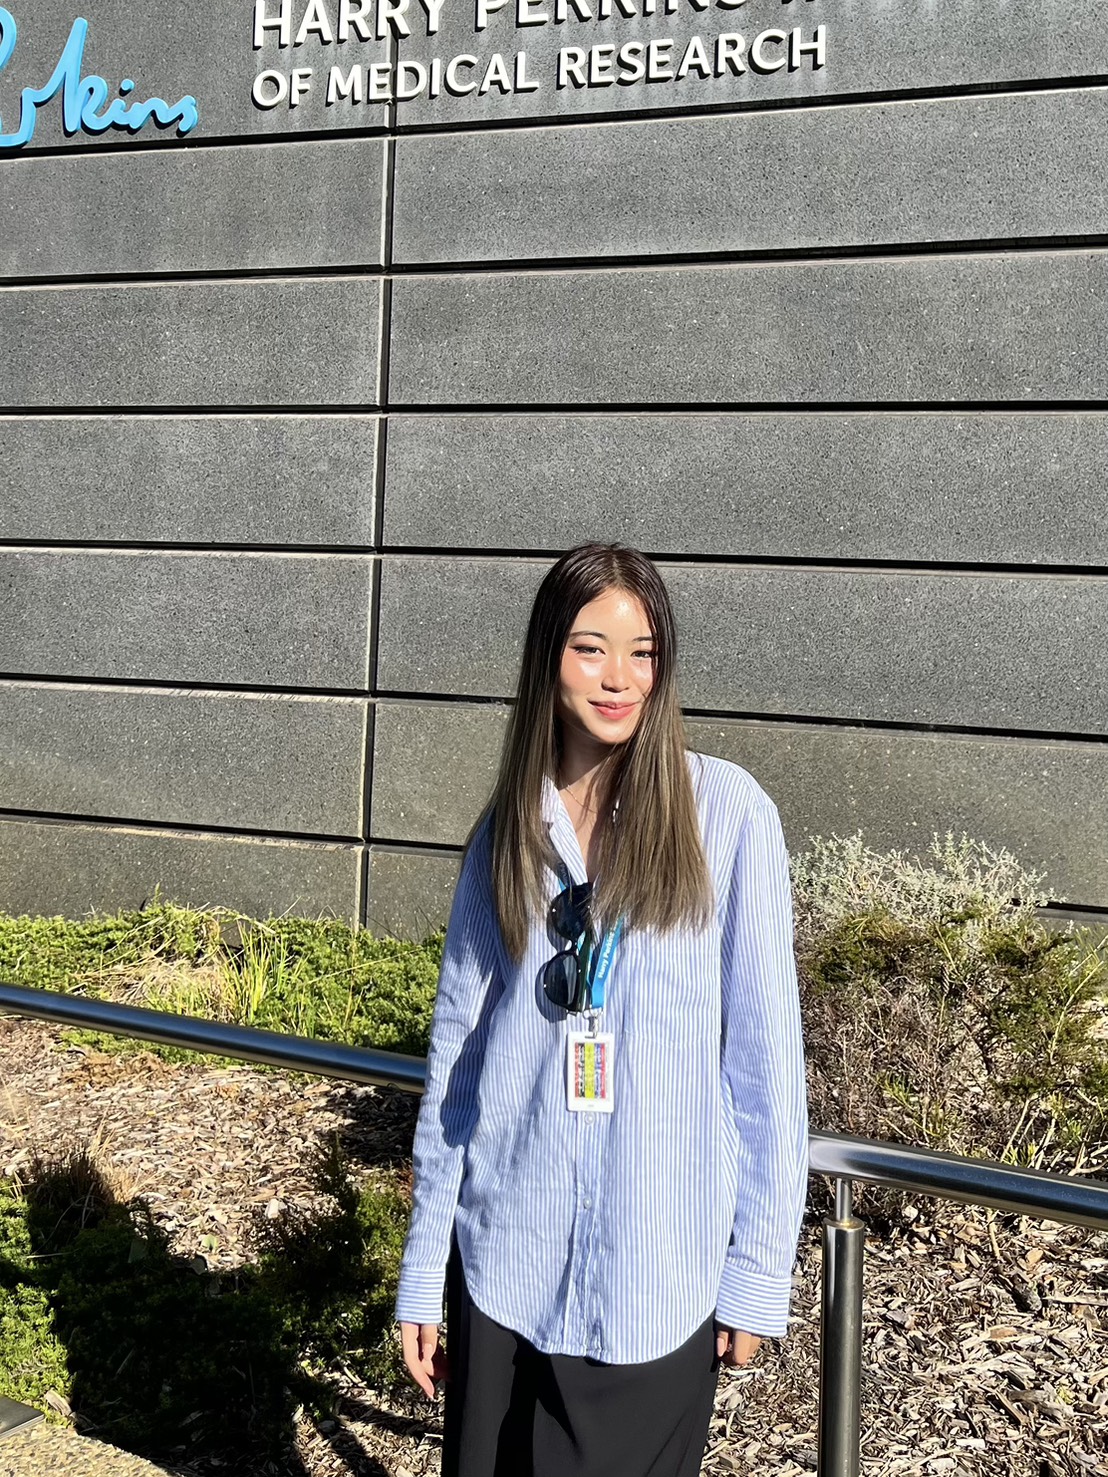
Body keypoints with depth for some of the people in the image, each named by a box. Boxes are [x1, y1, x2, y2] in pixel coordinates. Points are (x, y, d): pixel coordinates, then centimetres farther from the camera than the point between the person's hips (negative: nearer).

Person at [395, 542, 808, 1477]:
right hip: (504, 1260, 3)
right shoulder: (508, 833, 2)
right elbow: (456, 1048, 5)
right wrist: (422, 1275, 6)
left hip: (659, 1268, -2)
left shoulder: (726, 812, -8)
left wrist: (760, 1268, -5)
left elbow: (763, 1052, -6)